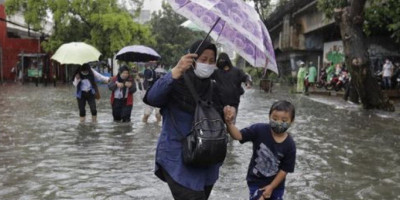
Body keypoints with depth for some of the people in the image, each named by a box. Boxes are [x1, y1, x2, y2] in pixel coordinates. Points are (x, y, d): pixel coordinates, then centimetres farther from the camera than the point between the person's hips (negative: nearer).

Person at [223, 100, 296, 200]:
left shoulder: (290, 145, -18)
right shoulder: (259, 129, -21)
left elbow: (285, 169, -11)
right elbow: (238, 136, -27)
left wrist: (271, 186, -11)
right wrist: (229, 122, -47)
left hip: (276, 183, 2)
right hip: (256, 180, -2)